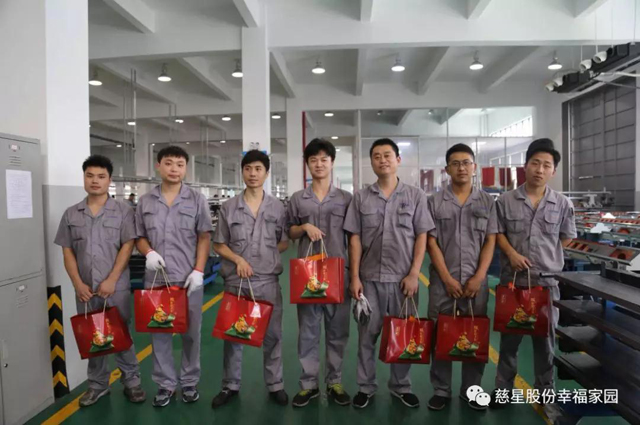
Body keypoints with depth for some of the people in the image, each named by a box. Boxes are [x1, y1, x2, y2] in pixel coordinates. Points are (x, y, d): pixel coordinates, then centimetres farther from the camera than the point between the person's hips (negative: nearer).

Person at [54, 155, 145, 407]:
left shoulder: (123, 211, -2)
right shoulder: (71, 214, 6)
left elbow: (127, 246, -7)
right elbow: (67, 252, 6)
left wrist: (111, 280, -13)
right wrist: (78, 284, -4)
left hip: (116, 288, -3)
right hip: (85, 290, 3)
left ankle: (131, 382, 20)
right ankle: (97, 384, 28)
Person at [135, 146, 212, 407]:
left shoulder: (196, 199, 1)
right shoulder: (145, 201, 6)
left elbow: (204, 237, 0)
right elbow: (139, 237, 12)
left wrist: (198, 270, -9)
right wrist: (148, 252, -10)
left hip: (188, 278, -1)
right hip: (156, 278, 2)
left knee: (191, 332, 8)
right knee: (159, 332, 9)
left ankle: (189, 382, 25)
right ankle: (165, 383, 25)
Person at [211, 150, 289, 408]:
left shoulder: (277, 207, 2)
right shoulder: (229, 207, 1)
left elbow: (285, 243, 9)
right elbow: (218, 244, 5)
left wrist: (266, 255, -5)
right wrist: (238, 259, -11)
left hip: (268, 281, 0)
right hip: (235, 281, 0)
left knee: (272, 334, 8)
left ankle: (275, 385, 25)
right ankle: (230, 386, 28)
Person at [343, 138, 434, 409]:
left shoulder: (415, 196, 1)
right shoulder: (361, 198, 3)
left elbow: (422, 237, 0)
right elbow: (354, 239, 2)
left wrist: (413, 274, -7)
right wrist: (354, 277, -4)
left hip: (403, 278, 0)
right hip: (369, 278, 1)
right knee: (367, 335, 9)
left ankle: (401, 386, 29)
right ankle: (365, 387, 25)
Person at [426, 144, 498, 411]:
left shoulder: (487, 202, 6)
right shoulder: (435, 202, 1)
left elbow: (490, 242, 2)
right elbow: (431, 243, -2)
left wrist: (478, 277, -7)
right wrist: (448, 279, -8)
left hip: (476, 282, 1)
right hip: (443, 282, -1)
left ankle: (471, 390, 25)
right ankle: (441, 391, 20)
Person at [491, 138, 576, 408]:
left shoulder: (562, 204, 1)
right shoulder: (506, 201, -3)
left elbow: (567, 238, 10)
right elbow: (498, 232, 2)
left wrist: (546, 256, 3)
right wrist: (512, 253, -13)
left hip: (548, 281, 1)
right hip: (512, 280, -1)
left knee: (545, 338, 12)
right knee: (509, 336, 10)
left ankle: (545, 391, 29)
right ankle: (503, 388, 24)